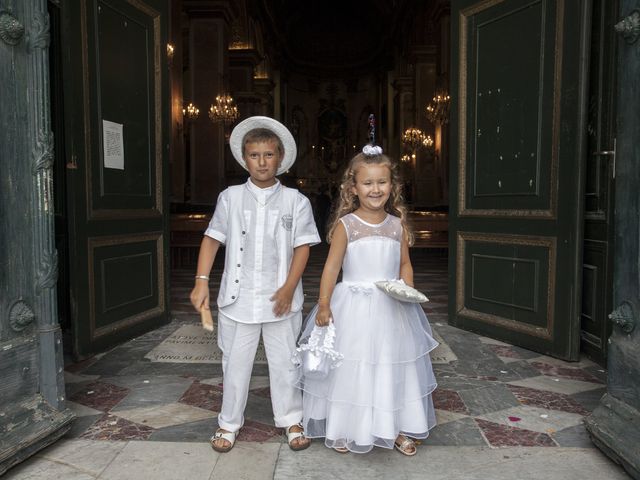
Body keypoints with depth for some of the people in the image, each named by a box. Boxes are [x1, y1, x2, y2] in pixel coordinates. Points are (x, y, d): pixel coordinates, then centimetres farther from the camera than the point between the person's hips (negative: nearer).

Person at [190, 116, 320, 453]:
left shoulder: (295, 201, -1)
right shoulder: (230, 198, 1)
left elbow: (302, 246, -4)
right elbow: (212, 239, 2)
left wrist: (289, 288, -13)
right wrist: (201, 281, -7)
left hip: (280, 299, 0)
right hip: (238, 298, 1)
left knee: (284, 362, 12)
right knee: (235, 363, 13)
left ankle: (291, 420, 31)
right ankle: (229, 423, 32)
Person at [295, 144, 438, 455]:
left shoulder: (398, 225, 3)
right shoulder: (346, 225, -8)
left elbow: (405, 264, 10)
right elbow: (332, 266, -8)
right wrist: (324, 303, -13)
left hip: (391, 308, 3)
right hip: (353, 307, -3)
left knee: (393, 368, 13)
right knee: (351, 369, 8)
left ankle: (395, 428, 33)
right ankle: (344, 429, 29)